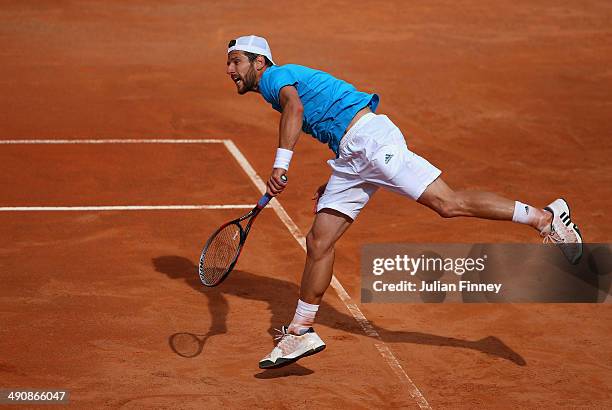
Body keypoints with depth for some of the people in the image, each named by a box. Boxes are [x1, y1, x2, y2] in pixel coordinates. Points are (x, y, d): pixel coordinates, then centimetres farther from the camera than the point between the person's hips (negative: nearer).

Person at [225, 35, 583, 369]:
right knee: (319, 242, 6)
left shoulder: (275, 76, -1)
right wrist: (335, 184, 32)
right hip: (351, 158, 10)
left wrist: (281, 163, -34)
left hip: (369, 136, -10)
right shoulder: (289, 81, 27)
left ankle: (544, 218, -14)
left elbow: (294, 107, -25)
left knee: (448, 203, -17)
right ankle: (301, 332, 11)